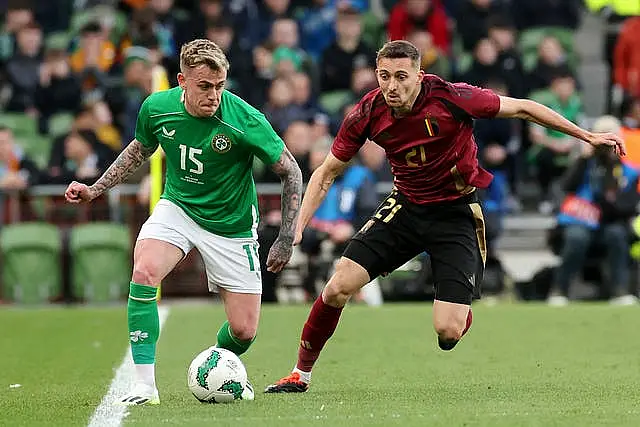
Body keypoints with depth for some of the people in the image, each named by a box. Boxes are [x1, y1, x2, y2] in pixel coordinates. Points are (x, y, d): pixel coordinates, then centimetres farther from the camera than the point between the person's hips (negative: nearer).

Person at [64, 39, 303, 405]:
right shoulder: (157, 108, -13)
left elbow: (291, 172, -12)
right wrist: (96, 189, 8)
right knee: (144, 271, -29)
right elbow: (141, 149, 11)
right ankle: (145, 385, -23)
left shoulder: (245, 120, -25)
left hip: (232, 225, -2)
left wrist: (287, 240, -13)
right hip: (178, 207, 2)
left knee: (244, 331, -3)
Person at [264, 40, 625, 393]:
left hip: (457, 214, -3)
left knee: (448, 331, -15)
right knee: (338, 288, -14)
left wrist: (587, 136, -7)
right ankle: (301, 374, 7)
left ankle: (464, 309, 25)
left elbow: (521, 108, -10)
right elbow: (327, 173, 1)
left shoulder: (450, 97, -23)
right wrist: (297, 227, -11)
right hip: (406, 206, 3)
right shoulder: (367, 115, -13)